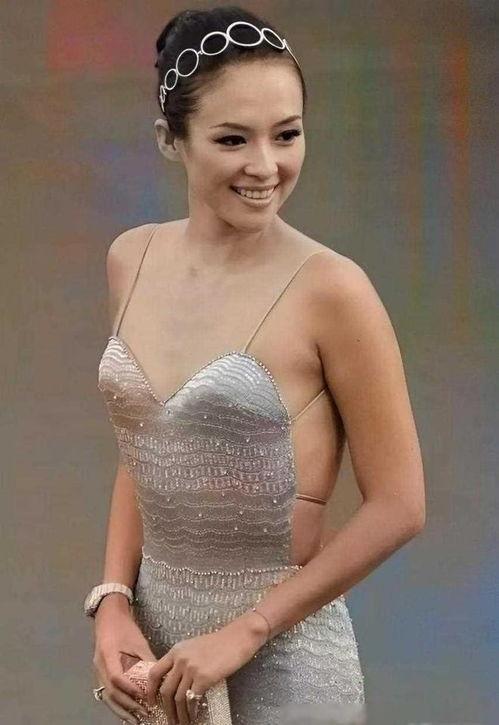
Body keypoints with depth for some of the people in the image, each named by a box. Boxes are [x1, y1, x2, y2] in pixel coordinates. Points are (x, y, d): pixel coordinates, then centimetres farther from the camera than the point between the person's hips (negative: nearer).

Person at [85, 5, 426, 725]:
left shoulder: (330, 289, -16)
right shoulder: (132, 260, 0)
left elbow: (397, 508, -12)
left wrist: (245, 631, -13)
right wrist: (115, 601, -1)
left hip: (281, 661, -5)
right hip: (154, 638, 5)